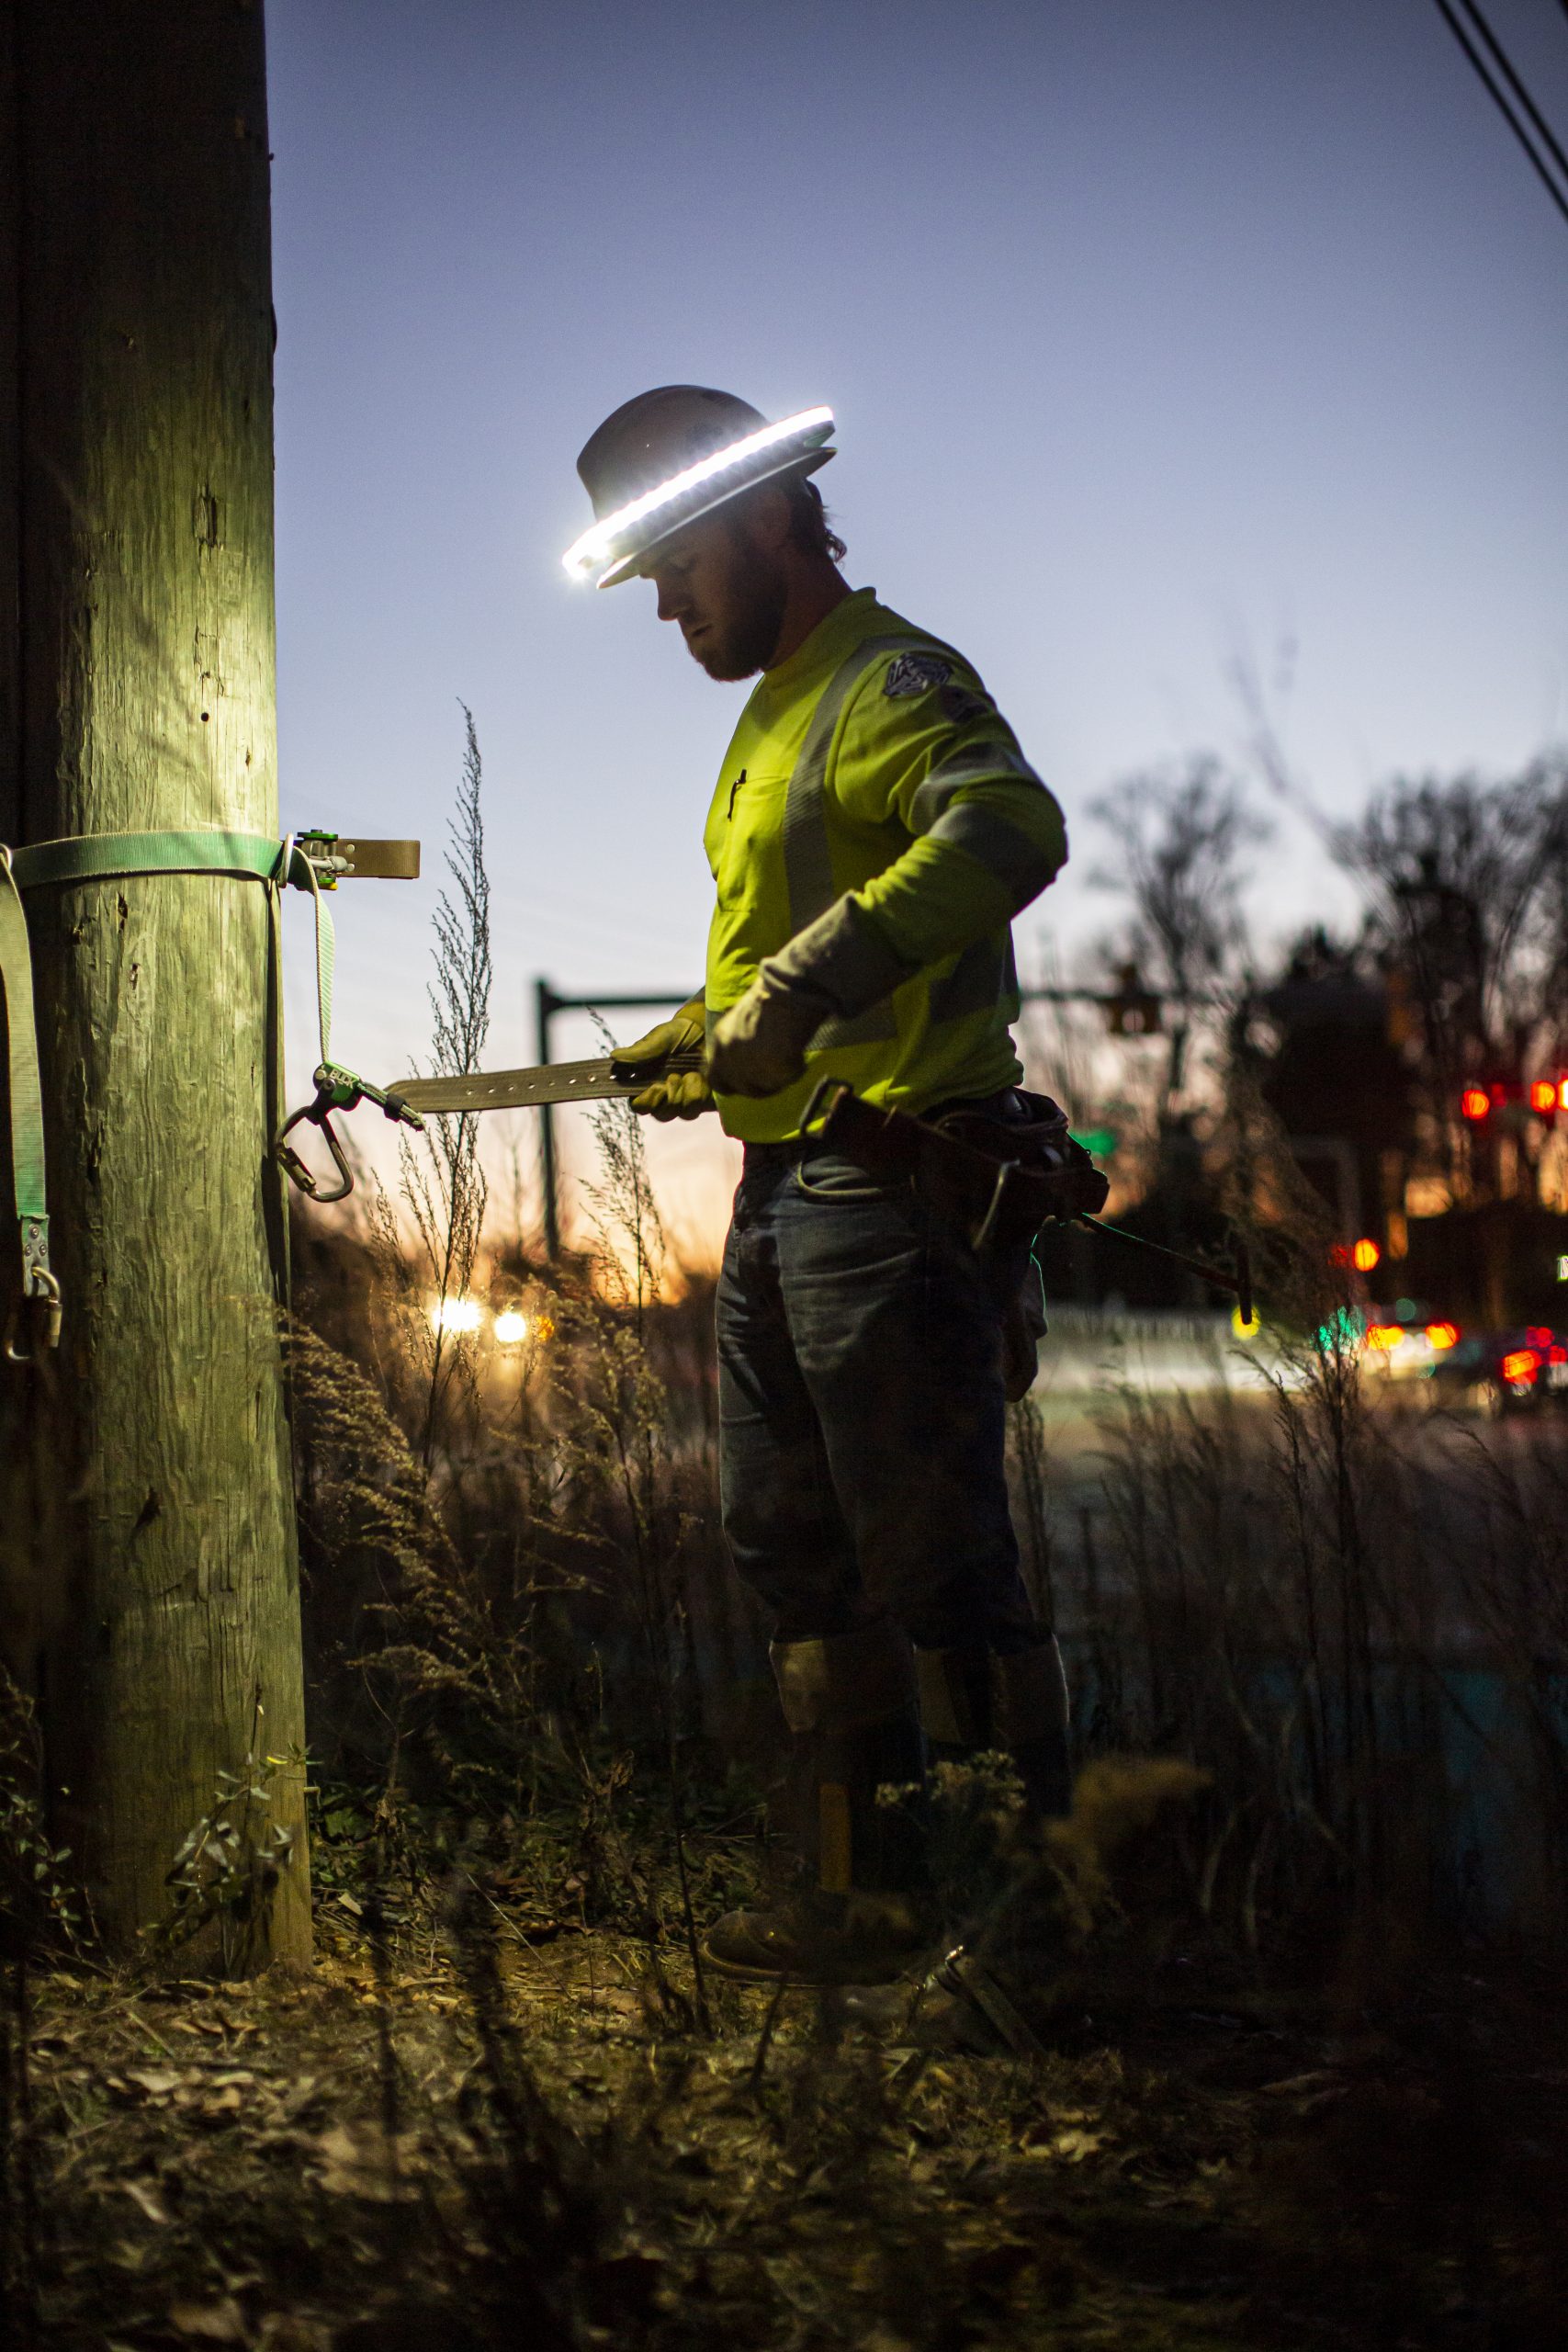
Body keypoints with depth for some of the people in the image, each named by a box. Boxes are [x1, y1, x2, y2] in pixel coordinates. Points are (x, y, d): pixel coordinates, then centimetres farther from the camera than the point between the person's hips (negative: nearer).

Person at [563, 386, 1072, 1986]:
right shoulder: (773, 714, 20)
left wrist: (807, 987, -37)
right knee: (795, 1556, 14)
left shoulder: (892, 679, -11)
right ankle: (867, 1891, 24)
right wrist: (697, 1042, 14)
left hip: (893, 1180, -11)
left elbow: (1012, 829, -32)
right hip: (781, 1193, 11)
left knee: (937, 1569, -7)